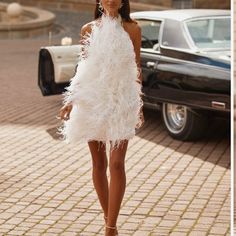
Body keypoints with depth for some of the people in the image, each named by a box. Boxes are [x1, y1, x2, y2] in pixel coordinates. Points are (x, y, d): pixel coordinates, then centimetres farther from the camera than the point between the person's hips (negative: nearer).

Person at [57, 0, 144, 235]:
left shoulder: (132, 29, 1)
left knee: (116, 164, -10)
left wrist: (139, 105, 5)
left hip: (121, 100, -2)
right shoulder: (88, 29, 4)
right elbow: (82, 68, 11)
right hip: (93, 100, 2)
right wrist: (71, 100, 7)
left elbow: (137, 68, 6)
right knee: (98, 164, 8)